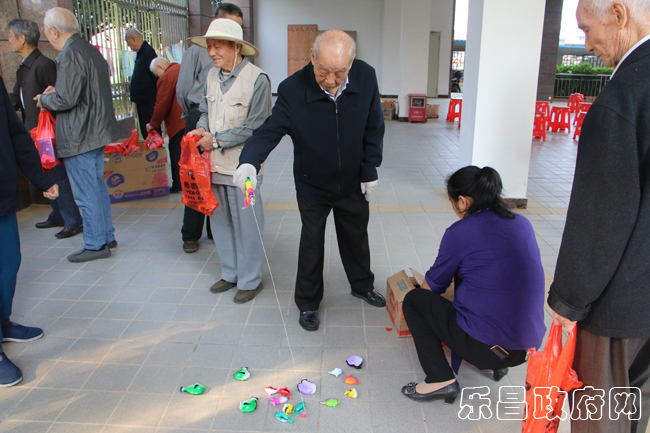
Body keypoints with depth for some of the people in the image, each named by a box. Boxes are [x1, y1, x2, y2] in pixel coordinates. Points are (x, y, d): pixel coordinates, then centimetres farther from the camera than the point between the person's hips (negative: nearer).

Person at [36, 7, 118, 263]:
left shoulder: (70, 55, -17)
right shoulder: (91, 51, 12)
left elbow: (66, 100, -22)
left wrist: (45, 99, -3)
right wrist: (55, 94, 12)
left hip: (79, 137, -10)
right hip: (96, 131, 10)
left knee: (86, 194, -1)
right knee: (97, 188, 17)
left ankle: (95, 245, 9)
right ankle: (106, 237, 27)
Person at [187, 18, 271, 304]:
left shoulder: (257, 79, -12)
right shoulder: (212, 76, 9)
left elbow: (256, 127, -15)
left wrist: (217, 140, -14)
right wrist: (201, 129, -2)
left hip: (241, 166, -7)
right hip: (215, 163, 7)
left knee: (246, 224, 3)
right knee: (220, 221, 16)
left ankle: (250, 280, 21)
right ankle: (230, 273, 34)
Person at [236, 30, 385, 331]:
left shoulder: (366, 77, -16)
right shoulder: (292, 89, -25)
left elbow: (374, 130, -4)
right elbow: (270, 131, -25)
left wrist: (370, 171, -3)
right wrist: (249, 161, -45)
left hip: (353, 184, 3)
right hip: (312, 186, -3)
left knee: (356, 237, 23)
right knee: (311, 244, 12)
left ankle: (362, 285, 49)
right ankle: (308, 303, 33)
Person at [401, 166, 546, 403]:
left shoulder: (460, 232, -11)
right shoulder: (523, 224, 6)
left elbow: (435, 284, 2)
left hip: (486, 345, -7)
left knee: (413, 300, 11)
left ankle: (441, 380, 1)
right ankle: (498, 362, 21)